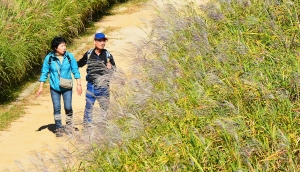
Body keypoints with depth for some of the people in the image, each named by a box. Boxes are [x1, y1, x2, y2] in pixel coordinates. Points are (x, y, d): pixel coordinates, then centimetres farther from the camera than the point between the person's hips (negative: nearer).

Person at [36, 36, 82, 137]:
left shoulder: (69, 57, -7)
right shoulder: (49, 58, -9)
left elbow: (75, 71, 1)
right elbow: (44, 73, 0)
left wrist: (79, 84, -2)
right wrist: (41, 87, 1)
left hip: (67, 87, 0)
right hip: (54, 88, 0)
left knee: (68, 107, -4)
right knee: (56, 108, 3)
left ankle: (69, 127, 17)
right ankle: (59, 128, 16)